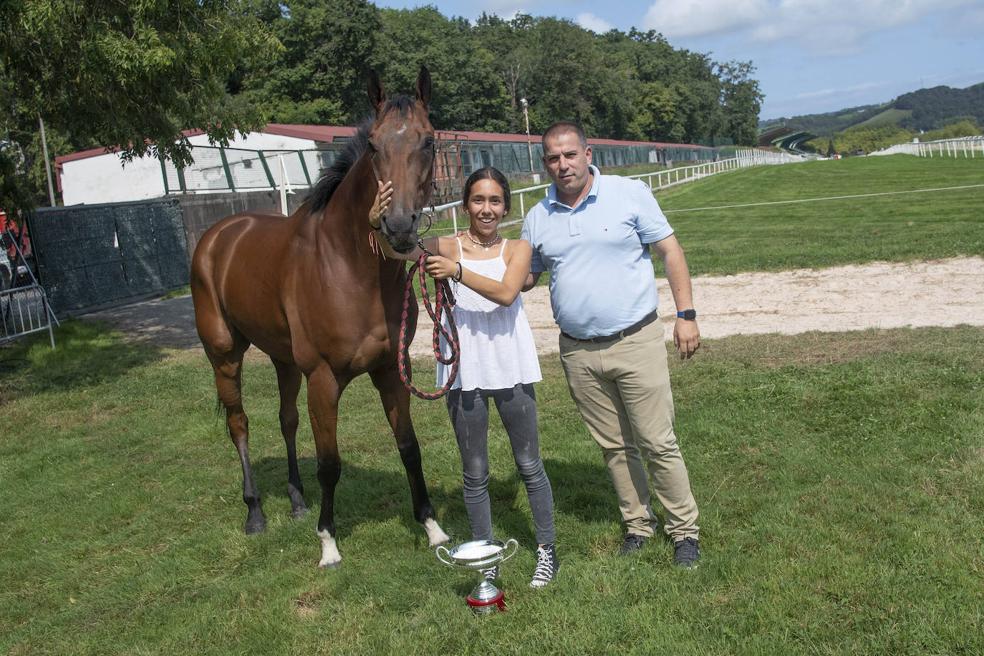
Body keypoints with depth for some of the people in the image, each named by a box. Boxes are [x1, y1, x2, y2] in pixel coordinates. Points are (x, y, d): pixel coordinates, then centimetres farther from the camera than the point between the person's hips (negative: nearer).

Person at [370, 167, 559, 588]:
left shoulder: (517, 249, 1)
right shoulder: (446, 247, 0)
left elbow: (506, 293, -19)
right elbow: (391, 249, -14)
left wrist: (457, 271, -29)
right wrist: (375, 222, -34)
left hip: (510, 368, 0)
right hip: (464, 372, 1)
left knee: (529, 465, 11)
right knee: (474, 473, 12)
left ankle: (546, 550, 28)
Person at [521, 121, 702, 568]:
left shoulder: (630, 194, -5)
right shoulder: (537, 218, 5)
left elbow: (670, 251, -2)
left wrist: (686, 314, -9)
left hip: (637, 342, -3)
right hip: (578, 353, 4)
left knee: (658, 443, 1)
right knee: (614, 446, 14)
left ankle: (684, 530, 17)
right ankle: (637, 523, 30)